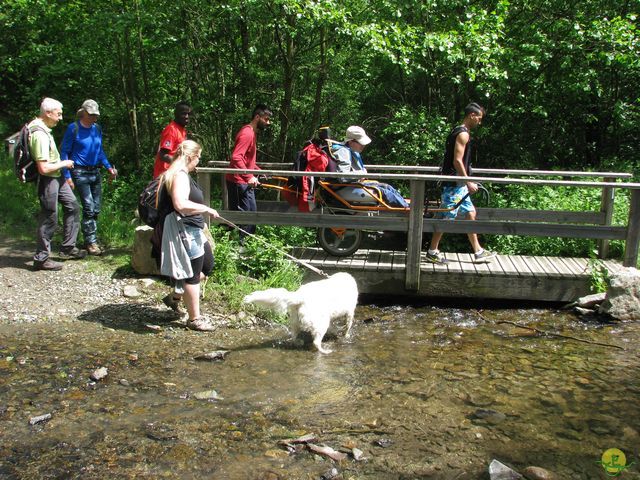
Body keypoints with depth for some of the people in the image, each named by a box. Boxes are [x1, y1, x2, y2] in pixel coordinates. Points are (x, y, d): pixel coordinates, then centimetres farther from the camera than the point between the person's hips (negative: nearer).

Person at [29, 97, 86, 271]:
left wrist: (62, 163, 13)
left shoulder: (43, 128, 6)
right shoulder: (39, 135, -25)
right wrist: (63, 164, -14)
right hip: (47, 180, -10)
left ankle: (68, 248, 25)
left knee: (72, 206, 17)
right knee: (49, 218, -1)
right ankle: (41, 258, 11)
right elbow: (44, 168, -28)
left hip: (57, 177, 10)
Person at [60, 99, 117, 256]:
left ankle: (91, 240, 17)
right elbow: (64, 152, -5)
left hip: (95, 172, 6)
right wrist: (67, 176, -12)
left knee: (96, 208, 7)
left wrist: (109, 168, 8)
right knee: (89, 208, -11)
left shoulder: (97, 129, 10)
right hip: (80, 173, -6)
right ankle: (91, 242, -4)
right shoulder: (74, 129, -6)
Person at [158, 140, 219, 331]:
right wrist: (206, 209, -23)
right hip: (183, 231, -10)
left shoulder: (182, 174, 13)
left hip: (192, 230, 10)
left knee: (207, 265, 20)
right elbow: (180, 205, -32)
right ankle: (194, 319, 13)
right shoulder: (180, 176, -19)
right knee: (193, 275, 1)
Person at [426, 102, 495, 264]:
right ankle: (432, 252, 6)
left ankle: (478, 252, 19)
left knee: (470, 213, 13)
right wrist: (468, 182, -19)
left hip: (458, 183, 11)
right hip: (455, 183, -11)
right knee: (446, 217, -3)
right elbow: (457, 161, -22)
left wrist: (467, 181, 25)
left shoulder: (459, 131, 16)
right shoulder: (463, 134, -15)